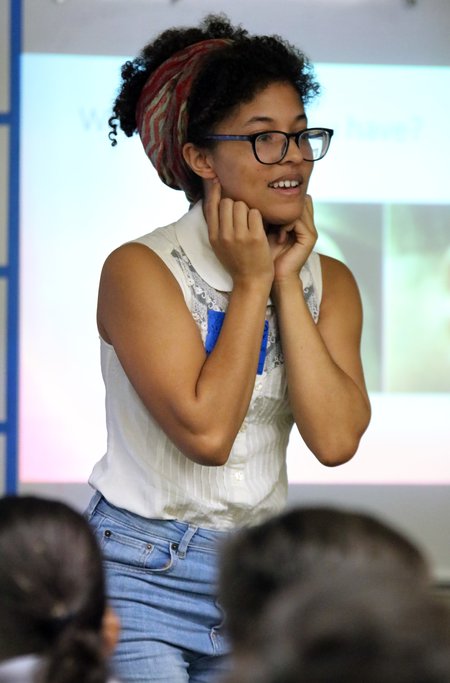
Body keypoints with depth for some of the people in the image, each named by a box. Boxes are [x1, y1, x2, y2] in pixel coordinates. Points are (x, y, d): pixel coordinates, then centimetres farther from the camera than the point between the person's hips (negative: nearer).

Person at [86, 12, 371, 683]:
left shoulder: (329, 281, 3)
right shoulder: (139, 269, -11)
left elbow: (334, 439, -12)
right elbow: (206, 432, -21)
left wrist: (287, 281, -11)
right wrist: (251, 283, -14)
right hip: (143, 578, -5)